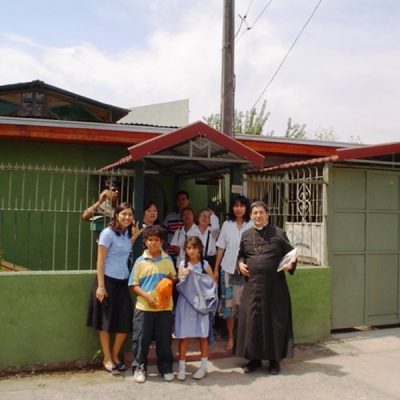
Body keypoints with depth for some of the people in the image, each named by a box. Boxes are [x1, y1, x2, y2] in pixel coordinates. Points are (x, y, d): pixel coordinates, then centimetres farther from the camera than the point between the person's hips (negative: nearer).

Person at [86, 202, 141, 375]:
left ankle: (115, 356, 25)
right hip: (108, 281, -6)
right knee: (106, 322, 6)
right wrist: (101, 286, -17)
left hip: (123, 282, 7)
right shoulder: (108, 233, -11)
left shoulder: (126, 234, 9)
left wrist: (135, 236, 11)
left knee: (125, 323, 7)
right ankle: (107, 359, 19)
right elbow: (100, 261, -12)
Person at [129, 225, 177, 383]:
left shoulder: (168, 260, 5)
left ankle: (166, 368, 23)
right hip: (144, 307, -1)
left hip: (165, 307, 1)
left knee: (164, 339, 9)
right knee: (141, 339, 5)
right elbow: (134, 285, -1)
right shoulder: (140, 261, -1)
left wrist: (172, 280, -9)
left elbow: (173, 279, 15)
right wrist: (147, 296, -15)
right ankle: (139, 367, 22)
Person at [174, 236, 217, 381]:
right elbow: (178, 285, 5)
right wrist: (183, 276, -12)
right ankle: (182, 367, 14)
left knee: (203, 336, 8)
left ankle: (203, 366, 21)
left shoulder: (205, 265, 0)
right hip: (185, 303, 1)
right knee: (183, 336, 3)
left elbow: (214, 284, 2)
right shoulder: (183, 265, 3)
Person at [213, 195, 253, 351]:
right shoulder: (227, 224, 7)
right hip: (228, 269, 1)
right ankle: (230, 337, 15)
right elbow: (221, 248, 9)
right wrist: (216, 268, 5)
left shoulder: (252, 225, 1)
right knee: (229, 303, 4)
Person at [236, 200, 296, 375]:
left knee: (274, 320, 3)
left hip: (274, 286, -3)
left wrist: (290, 264, -16)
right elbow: (240, 254, 22)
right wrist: (240, 263, 2)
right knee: (252, 320, 5)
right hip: (252, 285, 3)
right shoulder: (246, 235, 9)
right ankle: (254, 358, 19)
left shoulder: (278, 233, 0)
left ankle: (274, 359, 17)